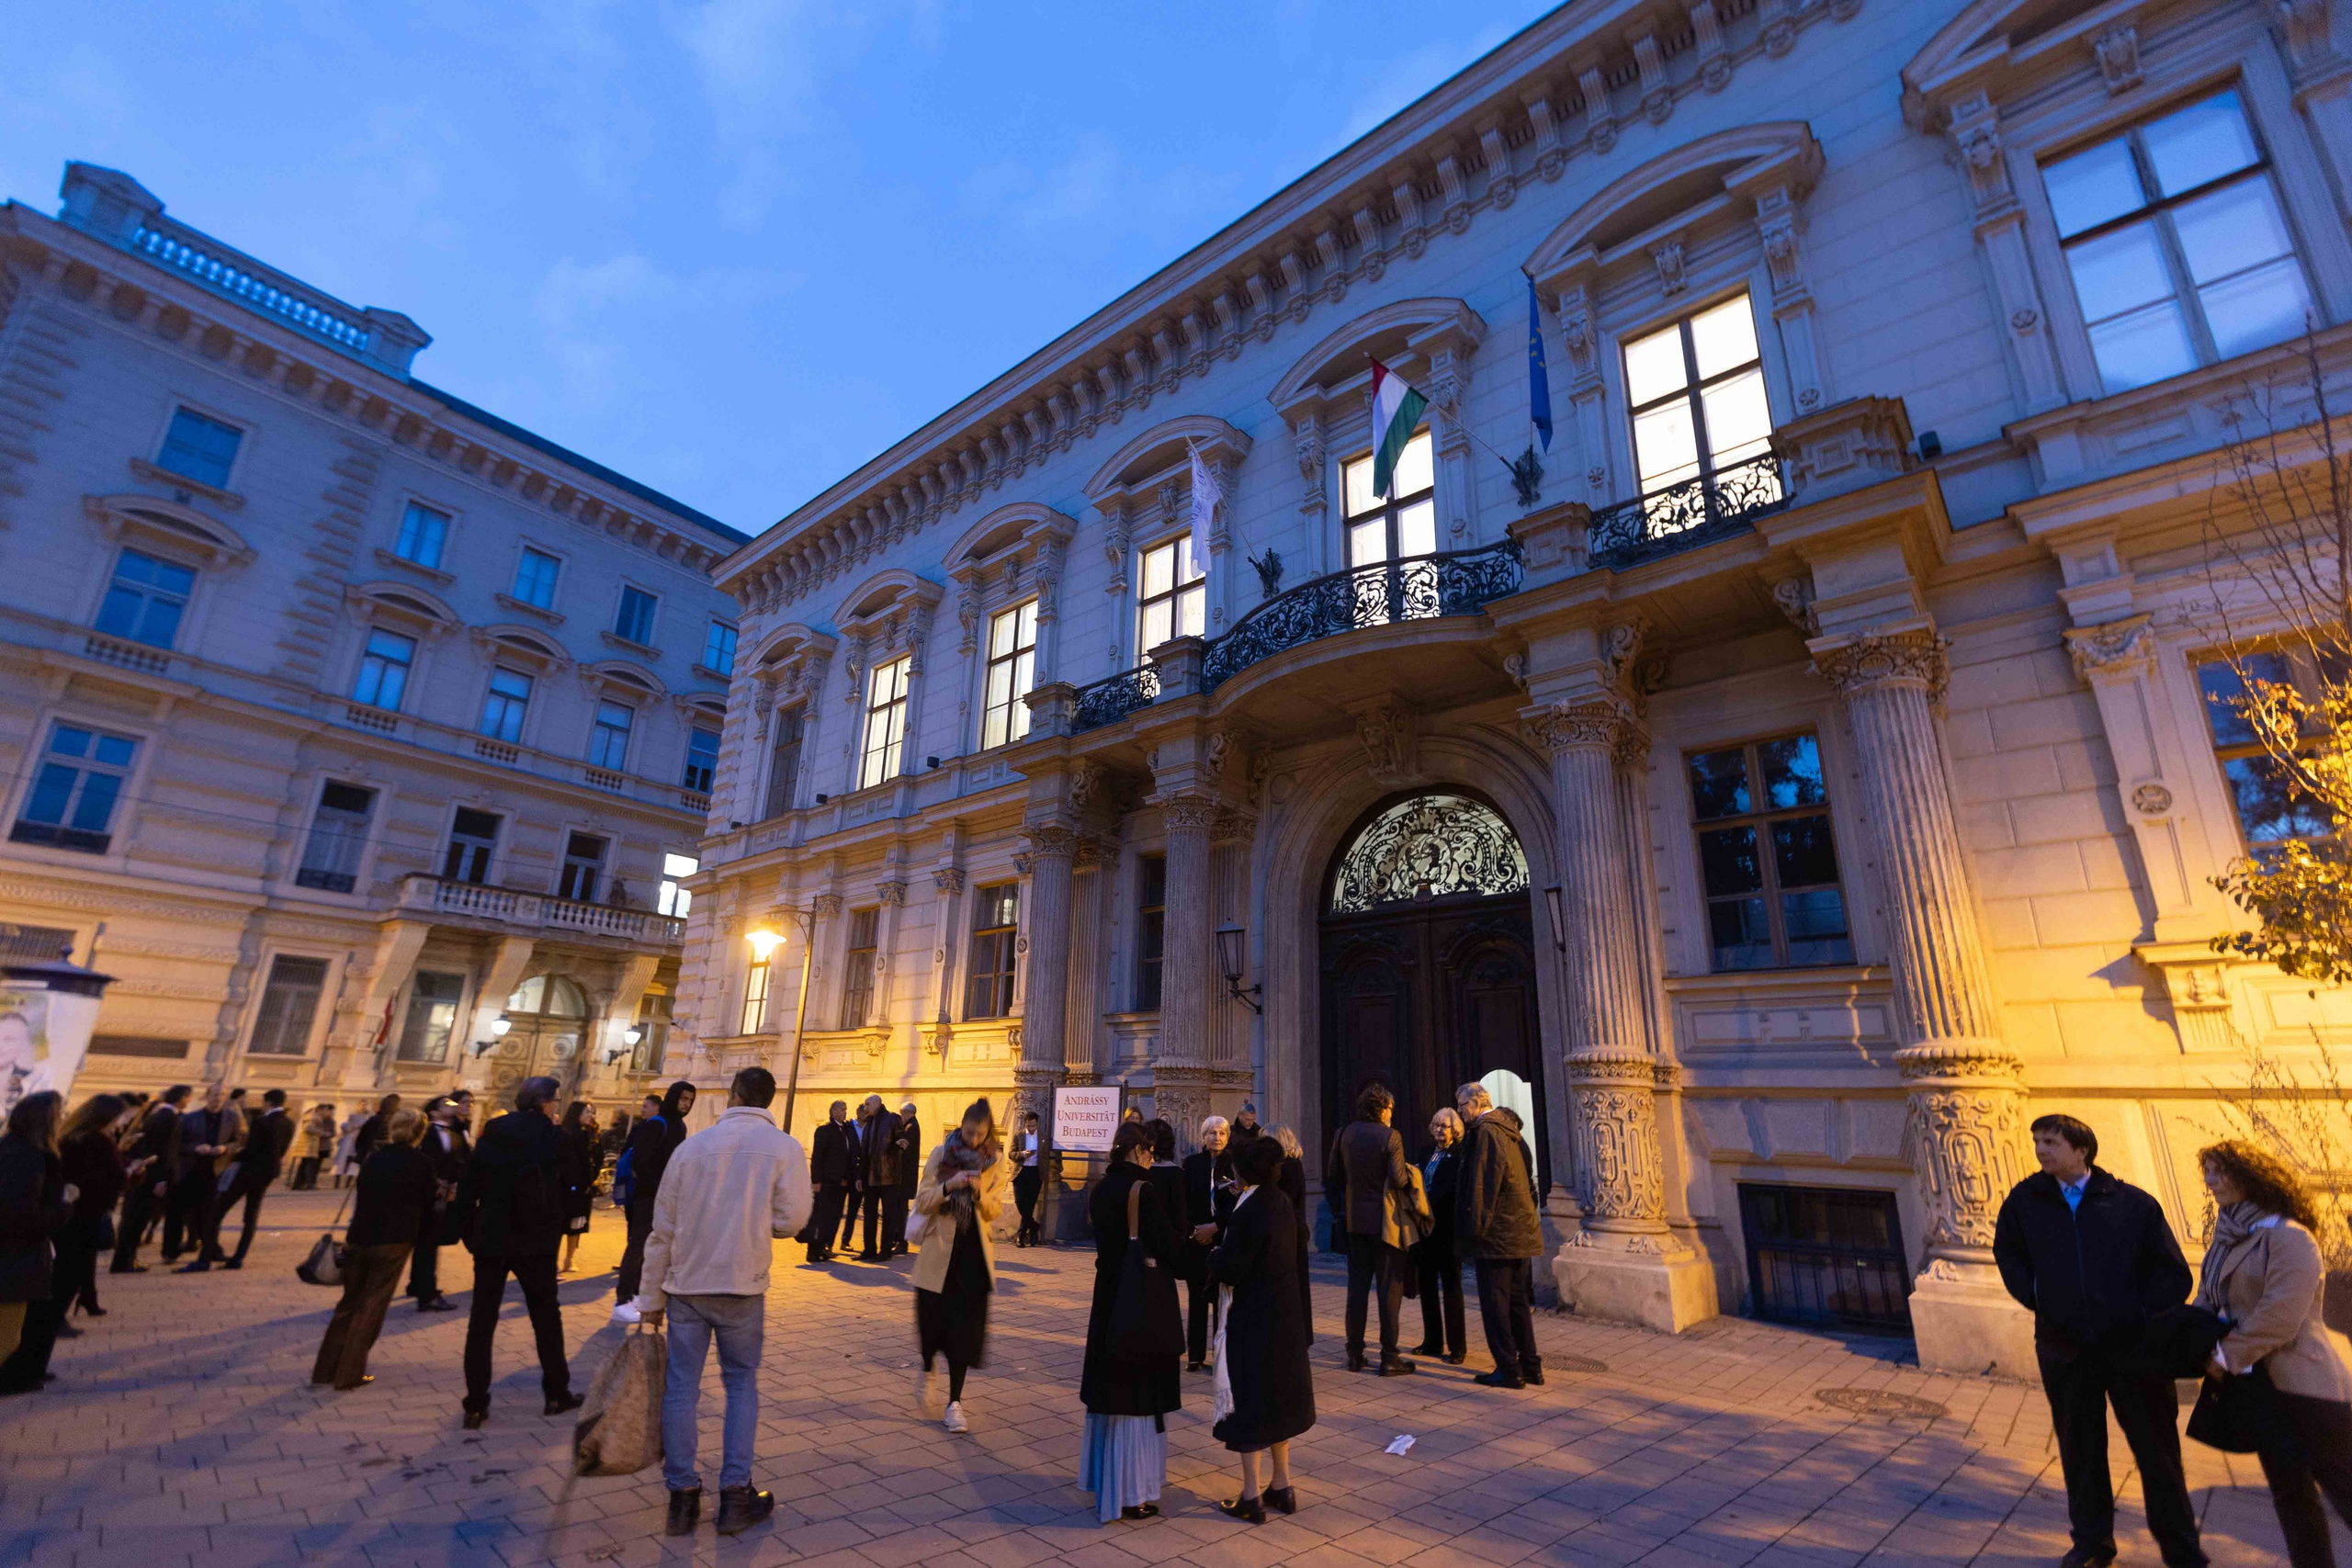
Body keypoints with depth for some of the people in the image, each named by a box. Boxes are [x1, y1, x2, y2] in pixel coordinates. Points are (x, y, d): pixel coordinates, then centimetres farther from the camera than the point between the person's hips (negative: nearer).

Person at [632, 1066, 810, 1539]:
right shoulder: (784, 1147, -7)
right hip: (742, 1286, -2)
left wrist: (651, 1298, 11)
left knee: (680, 1387, 11)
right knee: (741, 1384, 12)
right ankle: (735, 1495, 15)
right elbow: (792, 1218, -10)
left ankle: (682, 1496, 18)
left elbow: (662, 1228, 3)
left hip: (685, 1283, 2)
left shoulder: (692, 1145, 0)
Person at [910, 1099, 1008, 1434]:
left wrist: (979, 1193, -21)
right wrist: (949, 1186, -24)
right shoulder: (941, 1154, -5)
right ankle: (927, 1372, 39)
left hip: (974, 1251, 1)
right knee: (932, 1318, 5)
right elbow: (922, 1202, -6)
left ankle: (955, 1403, 15)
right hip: (939, 1249, -1)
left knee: (964, 1325, 2)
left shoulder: (996, 1161, -1)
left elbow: (995, 1211, -1)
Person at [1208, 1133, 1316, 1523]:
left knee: (1249, 1401, 6)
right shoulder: (1281, 1201, 0)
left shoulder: (1250, 1212, -24)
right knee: (1277, 1396, 21)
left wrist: (1215, 1255, -1)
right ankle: (1282, 1487, 32)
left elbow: (1228, 1269, -23)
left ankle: (1251, 1498, 17)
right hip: (1286, 1311, 8)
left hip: (1254, 1316, -8)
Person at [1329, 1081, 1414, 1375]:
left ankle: (1355, 1354, 18)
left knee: (1357, 1286, 13)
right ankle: (1389, 1357, 8)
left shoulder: (1345, 1134, 2)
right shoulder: (1390, 1136, -13)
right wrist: (1410, 1179, 3)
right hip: (1384, 1221, -5)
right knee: (1389, 1288, 5)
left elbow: (1333, 1178, 5)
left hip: (1354, 1221, 5)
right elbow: (1398, 1180, -18)